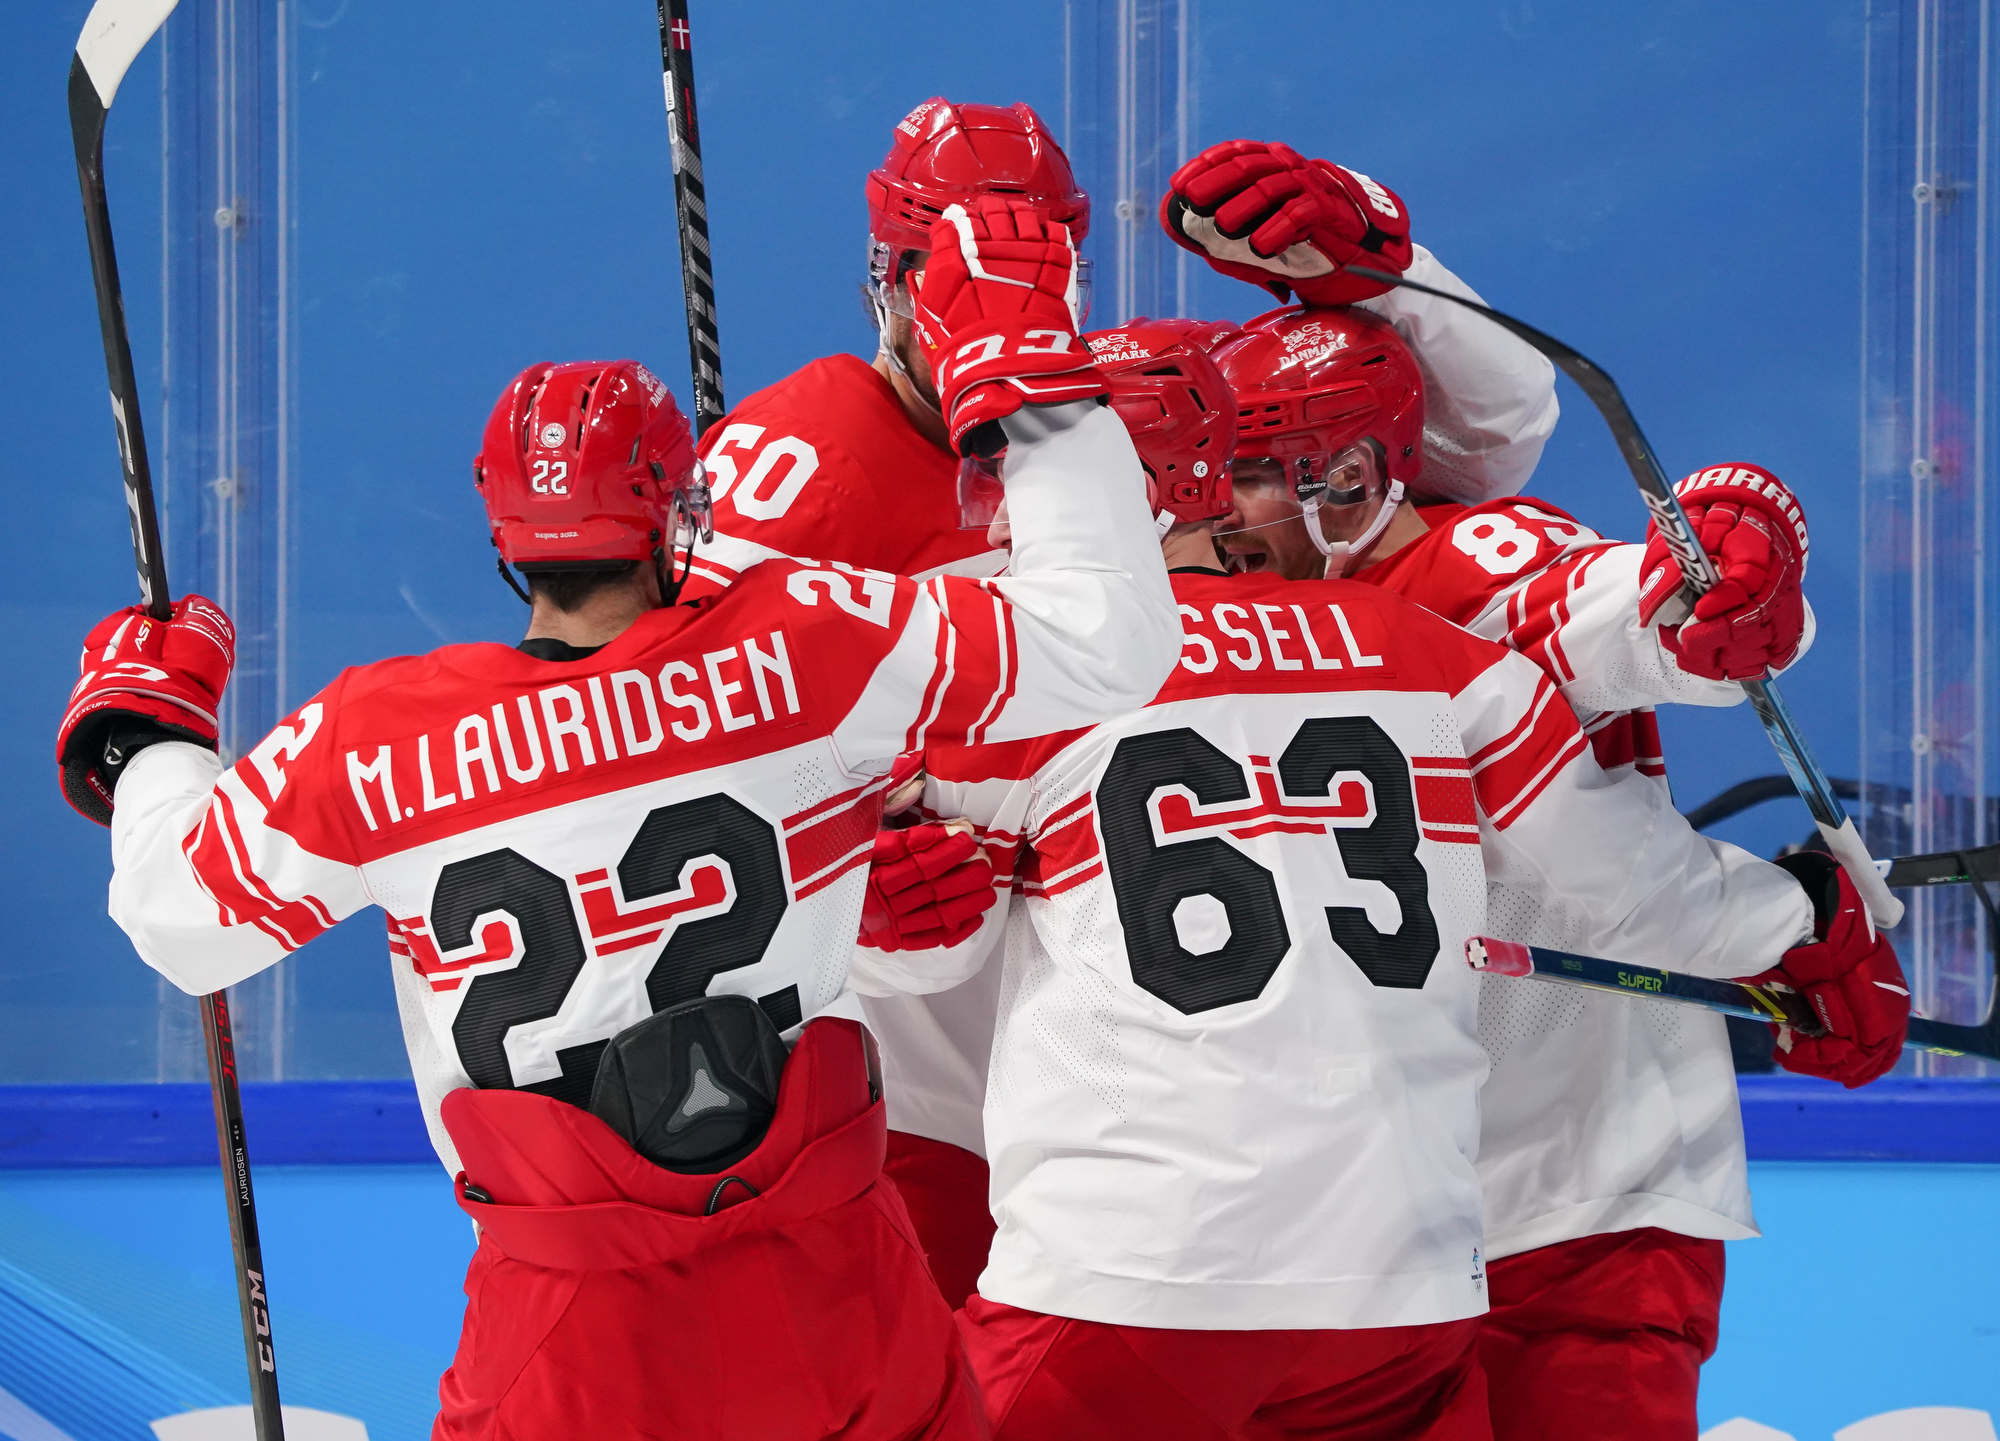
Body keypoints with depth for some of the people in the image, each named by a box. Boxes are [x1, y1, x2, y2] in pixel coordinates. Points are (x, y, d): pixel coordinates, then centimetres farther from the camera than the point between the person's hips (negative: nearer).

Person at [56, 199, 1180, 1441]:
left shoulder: (375, 745, -6)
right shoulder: (804, 652, -10)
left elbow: (182, 921, 9)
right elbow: (1105, 643, -5)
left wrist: (144, 731, 29)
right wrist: (1032, 377, 4)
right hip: (835, 1307, 0)